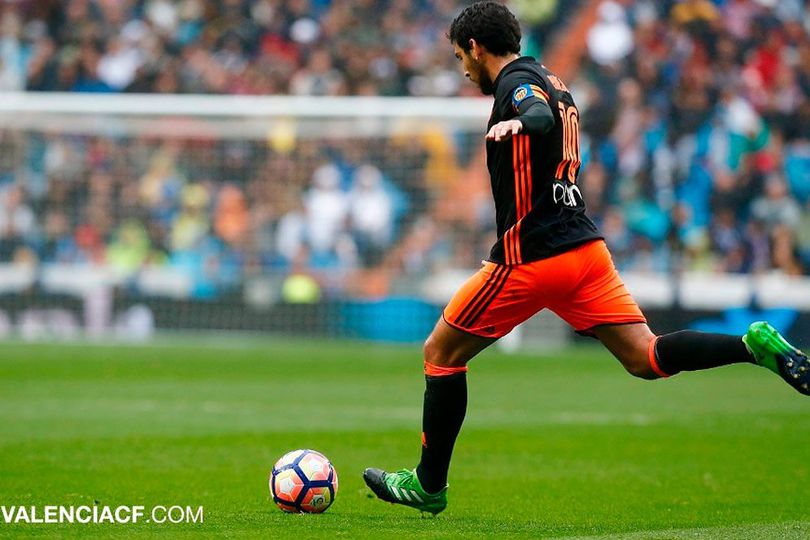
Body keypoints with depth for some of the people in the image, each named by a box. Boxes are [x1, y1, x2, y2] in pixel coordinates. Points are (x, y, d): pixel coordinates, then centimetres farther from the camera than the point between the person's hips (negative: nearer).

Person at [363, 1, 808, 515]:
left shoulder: (517, 83, -11)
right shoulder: (552, 82, 17)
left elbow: (543, 117, -33)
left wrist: (518, 123, -52)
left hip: (532, 258, -8)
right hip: (585, 245, 8)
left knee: (441, 354, 7)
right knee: (646, 358, -1)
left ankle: (429, 485, 12)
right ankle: (755, 344, -22)